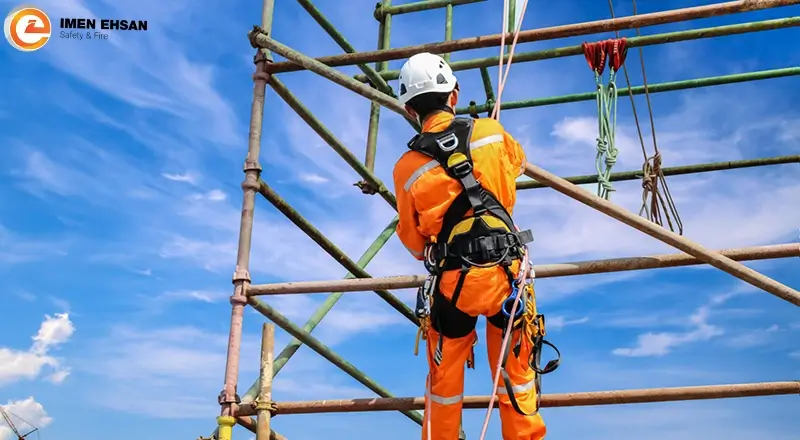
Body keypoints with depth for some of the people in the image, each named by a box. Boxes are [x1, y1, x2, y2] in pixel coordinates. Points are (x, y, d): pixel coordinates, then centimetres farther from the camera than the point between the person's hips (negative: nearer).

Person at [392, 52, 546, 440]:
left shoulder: (407, 166, -5)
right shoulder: (492, 132, -2)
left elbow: (413, 241, 5)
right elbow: (517, 163, 22)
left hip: (453, 281, -1)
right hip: (506, 273, 1)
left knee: (445, 374, 17)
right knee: (515, 370, 15)